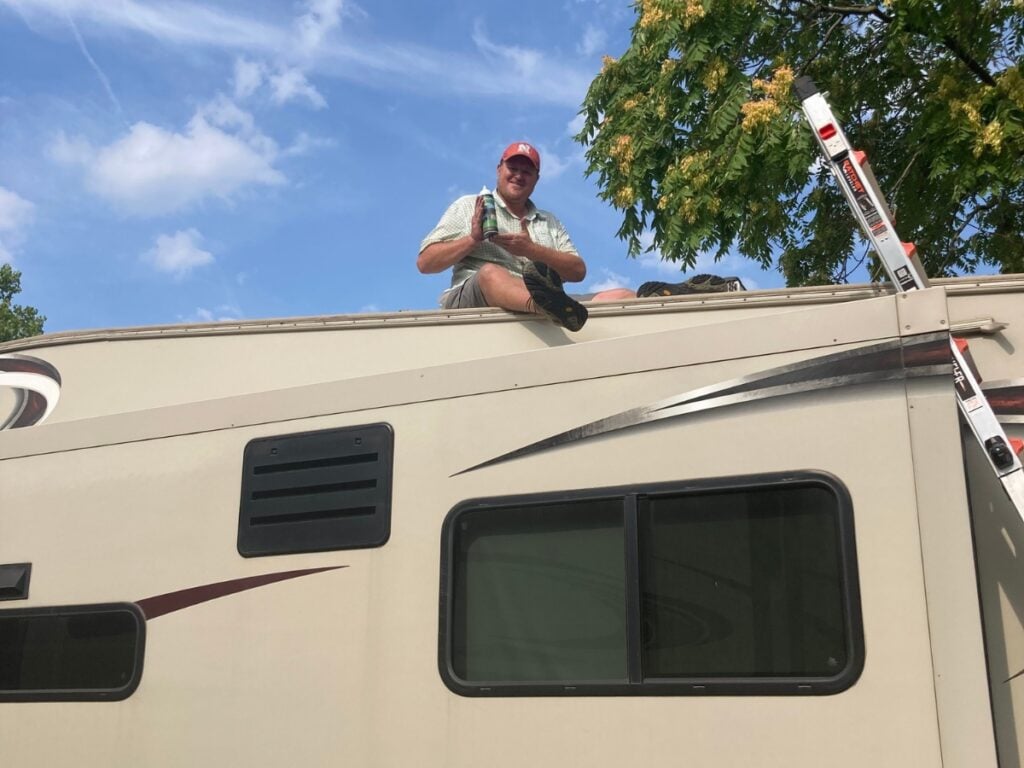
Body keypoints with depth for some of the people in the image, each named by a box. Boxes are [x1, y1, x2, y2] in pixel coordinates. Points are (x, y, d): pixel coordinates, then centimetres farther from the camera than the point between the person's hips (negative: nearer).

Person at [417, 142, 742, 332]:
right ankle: (551, 305, -71)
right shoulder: (468, 206, 19)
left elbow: (578, 271, 12)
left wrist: (533, 250, -4)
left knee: (618, 295, -17)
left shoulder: (548, 222, 26)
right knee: (490, 272, -40)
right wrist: (473, 238, -6)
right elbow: (425, 263, 9)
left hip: (535, 298, 4)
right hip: (472, 296, -4)